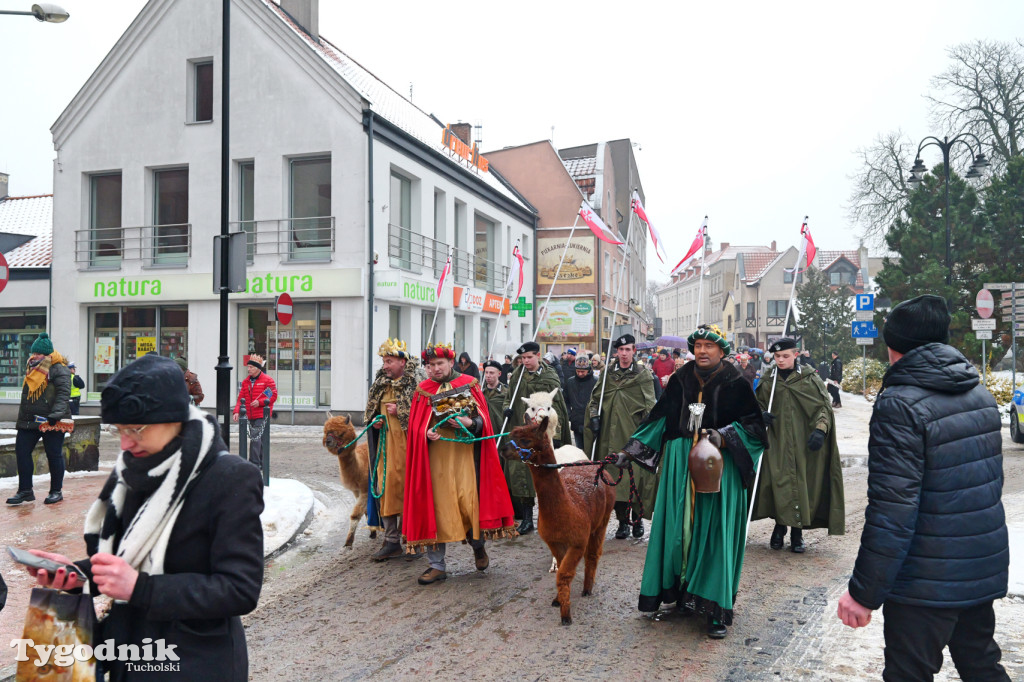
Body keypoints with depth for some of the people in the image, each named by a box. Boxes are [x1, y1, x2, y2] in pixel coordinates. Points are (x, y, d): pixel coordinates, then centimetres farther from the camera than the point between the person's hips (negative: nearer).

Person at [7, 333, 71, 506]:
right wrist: (23, 416, 21)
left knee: (54, 455, 0)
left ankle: (56, 491, 12)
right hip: (29, 420, 8)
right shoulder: (32, 368, 16)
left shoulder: (59, 369, -9)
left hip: (51, 422, -8)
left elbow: (63, 392, -18)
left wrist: (55, 414, -27)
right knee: (21, 451, 4)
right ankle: (25, 490, 13)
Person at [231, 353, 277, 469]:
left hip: (262, 415, -6)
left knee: (256, 438, -15)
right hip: (251, 416, 6)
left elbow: (273, 396, -7)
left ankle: (254, 463, -13)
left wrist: (260, 402, -19)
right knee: (259, 439, 13)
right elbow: (241, 398, 11)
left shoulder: (267, 380, -3)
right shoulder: (245, 382, 14)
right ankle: (261, 463, 21)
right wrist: (236, 411, -3)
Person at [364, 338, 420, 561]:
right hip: (386, 443, 6)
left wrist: (400, 411, -15)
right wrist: (374, 421, 7)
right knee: (386, 486, 3)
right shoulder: (380, 383, 14)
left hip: (408, 443, -6)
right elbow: (370, 411, 27)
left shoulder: (416, 382, -7)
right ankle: (391, 541, 11)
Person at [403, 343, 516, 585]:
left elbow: (483, 420, 4)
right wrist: (426, 434, -12)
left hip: (464, 451, -1)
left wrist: (469, 422, -16)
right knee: (435, 504, 1)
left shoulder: (469, 384, 6)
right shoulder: (424, 390, 9)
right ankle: (437, 565, 13)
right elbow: (415, 427, 8)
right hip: (435, 454, 1)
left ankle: (478, 545, 25)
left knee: (468, 501, -6)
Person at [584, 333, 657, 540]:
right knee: (616, 477, 2)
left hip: (635, 434, -2)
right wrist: (594, 416, -1)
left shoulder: (644, 375, 4)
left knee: (637, 476, -3)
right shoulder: (607, 373, 12)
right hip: (612, 434, 2)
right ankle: (623, 521, 10)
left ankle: (638, 519, 13)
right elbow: (595, 399, 15)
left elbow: (650, 406, 1)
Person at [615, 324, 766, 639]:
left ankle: (716, 610, 4)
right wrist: (633, 447, 5)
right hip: (680, 462, 4)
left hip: (718, 463, -3)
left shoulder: (735, 384, -2)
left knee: (714, 530, -3)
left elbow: (754, 423, -3)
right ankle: (682, 593, 19)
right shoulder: (680, 380, 7)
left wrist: (724, 436, -18)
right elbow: (660, 417, 10)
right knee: (678, 526, 5)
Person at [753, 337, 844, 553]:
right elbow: (758, 404, 19)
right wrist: (761, 415, -4)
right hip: (777, 443, 2)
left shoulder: (809, 378, 1)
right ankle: (780, 527, 15)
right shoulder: (768, 381, 8)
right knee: (779, 483, -2)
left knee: (802, 483, -1)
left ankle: (797, 532, 11)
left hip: (803, 443, -1)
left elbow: (824, 405, -2)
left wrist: (820, 429, -17)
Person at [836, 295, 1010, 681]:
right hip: (984, 570, 8)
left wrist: (864, 592, -19)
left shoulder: (900, 405, -21)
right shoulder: (980, 396, 5)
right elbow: (991, 481, 16)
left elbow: (891, 511, -25)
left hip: (928, 583, -7)